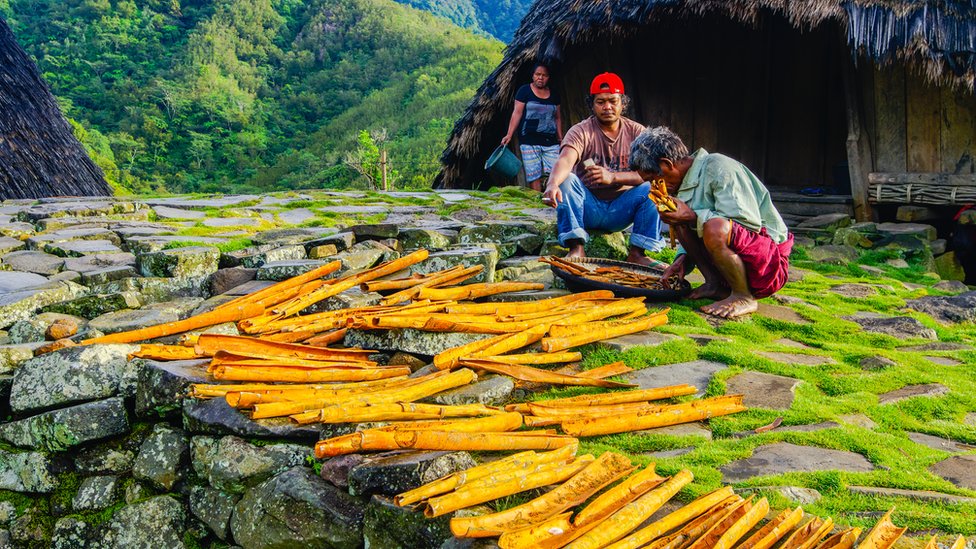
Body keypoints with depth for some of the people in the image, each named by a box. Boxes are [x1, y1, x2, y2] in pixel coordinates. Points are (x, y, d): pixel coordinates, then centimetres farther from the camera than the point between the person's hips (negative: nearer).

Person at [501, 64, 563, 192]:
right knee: (534, 176, -4)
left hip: (551, 141, 3)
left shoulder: (553, 95, 15)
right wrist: (509, 135, -11)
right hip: (529, 141, -3)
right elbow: (517, 113, -2)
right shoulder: (524, 91, 4)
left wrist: (560, 138, 14)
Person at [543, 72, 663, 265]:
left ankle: (637, 253, -19)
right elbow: (565, 161, -28)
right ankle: (576, 248, -29)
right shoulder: (581, 132, -7)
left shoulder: (636, 132, 0)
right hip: (588, 209, -1)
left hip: (620, 211, 1)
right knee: (567, 179, -27)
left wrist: (612, 177, -28)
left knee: (651, 188, -24)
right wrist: (552, 184, -50)